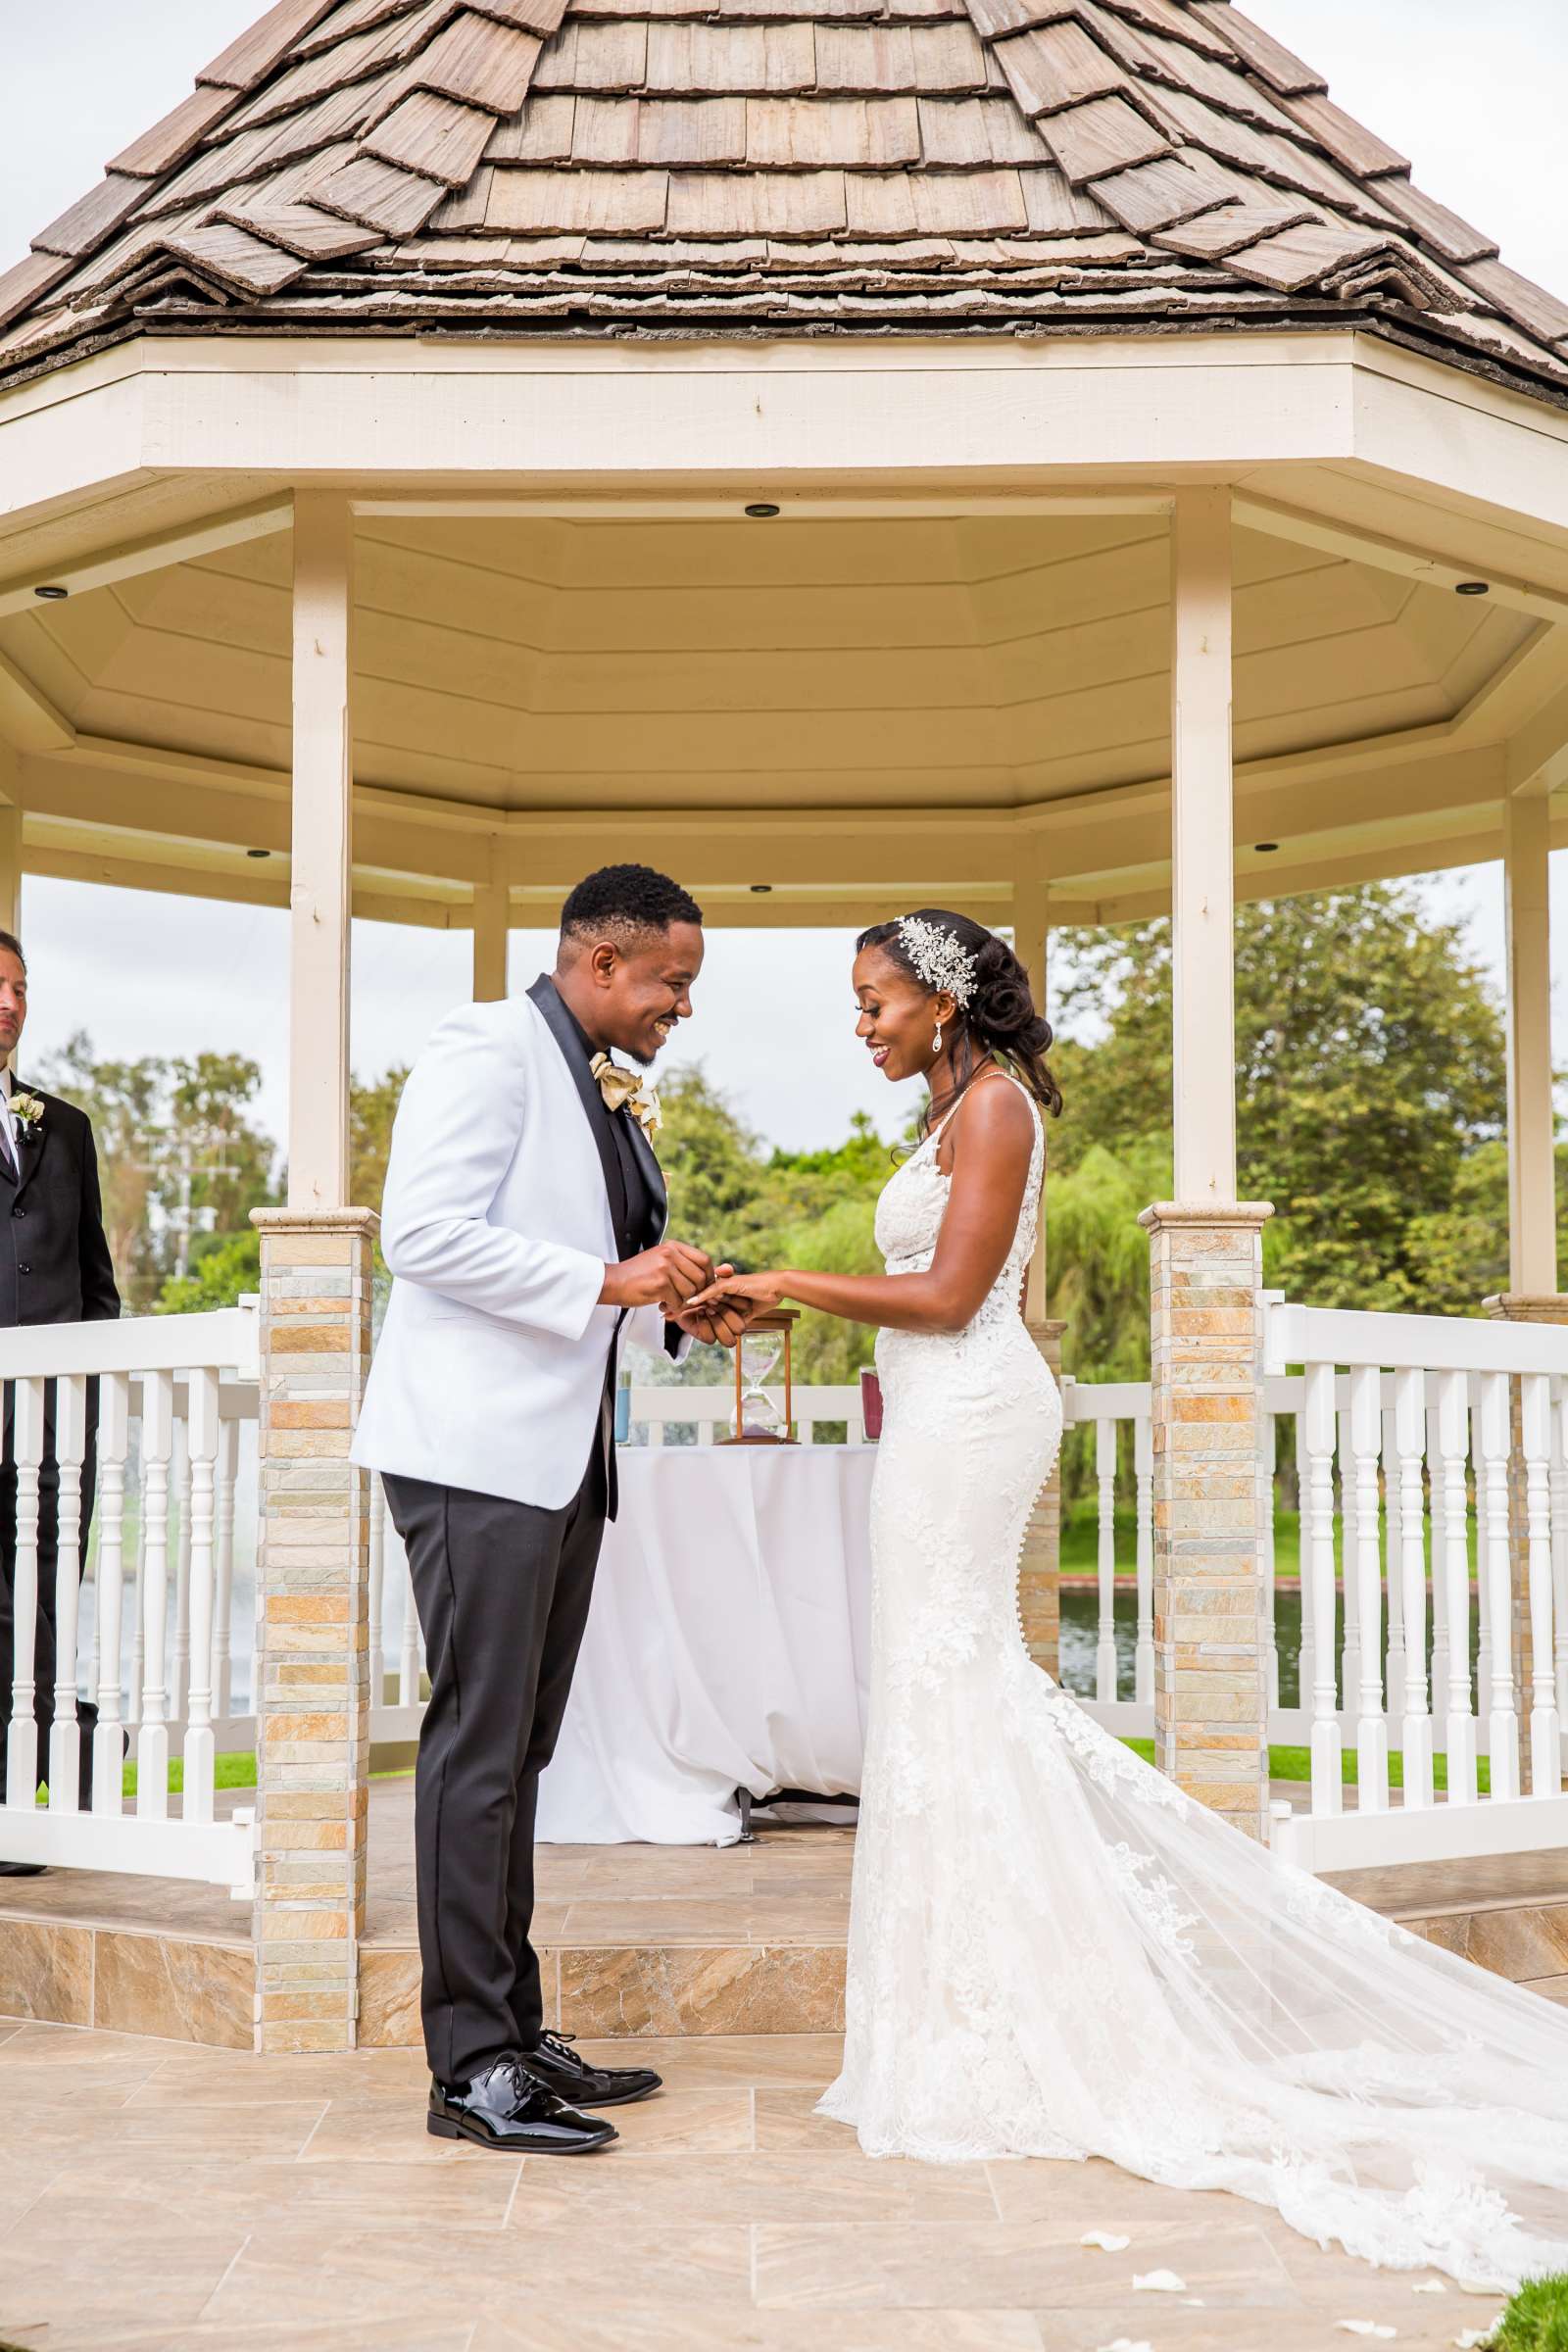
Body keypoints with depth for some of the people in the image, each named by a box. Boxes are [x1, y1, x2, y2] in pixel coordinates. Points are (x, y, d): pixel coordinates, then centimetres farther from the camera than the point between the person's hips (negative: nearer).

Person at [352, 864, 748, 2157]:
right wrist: (607, 1282, -18)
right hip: (480, 1452, -9)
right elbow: (426, 1231, -18)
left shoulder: (613, 1099, 20)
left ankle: (516, 2032, 19)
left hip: (565, 1456, 9)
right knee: (481, 1745, -8)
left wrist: (679, 1310, 8)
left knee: (519, 1753, 12)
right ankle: (470, 2063, -3)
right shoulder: (486, 1050, -7)